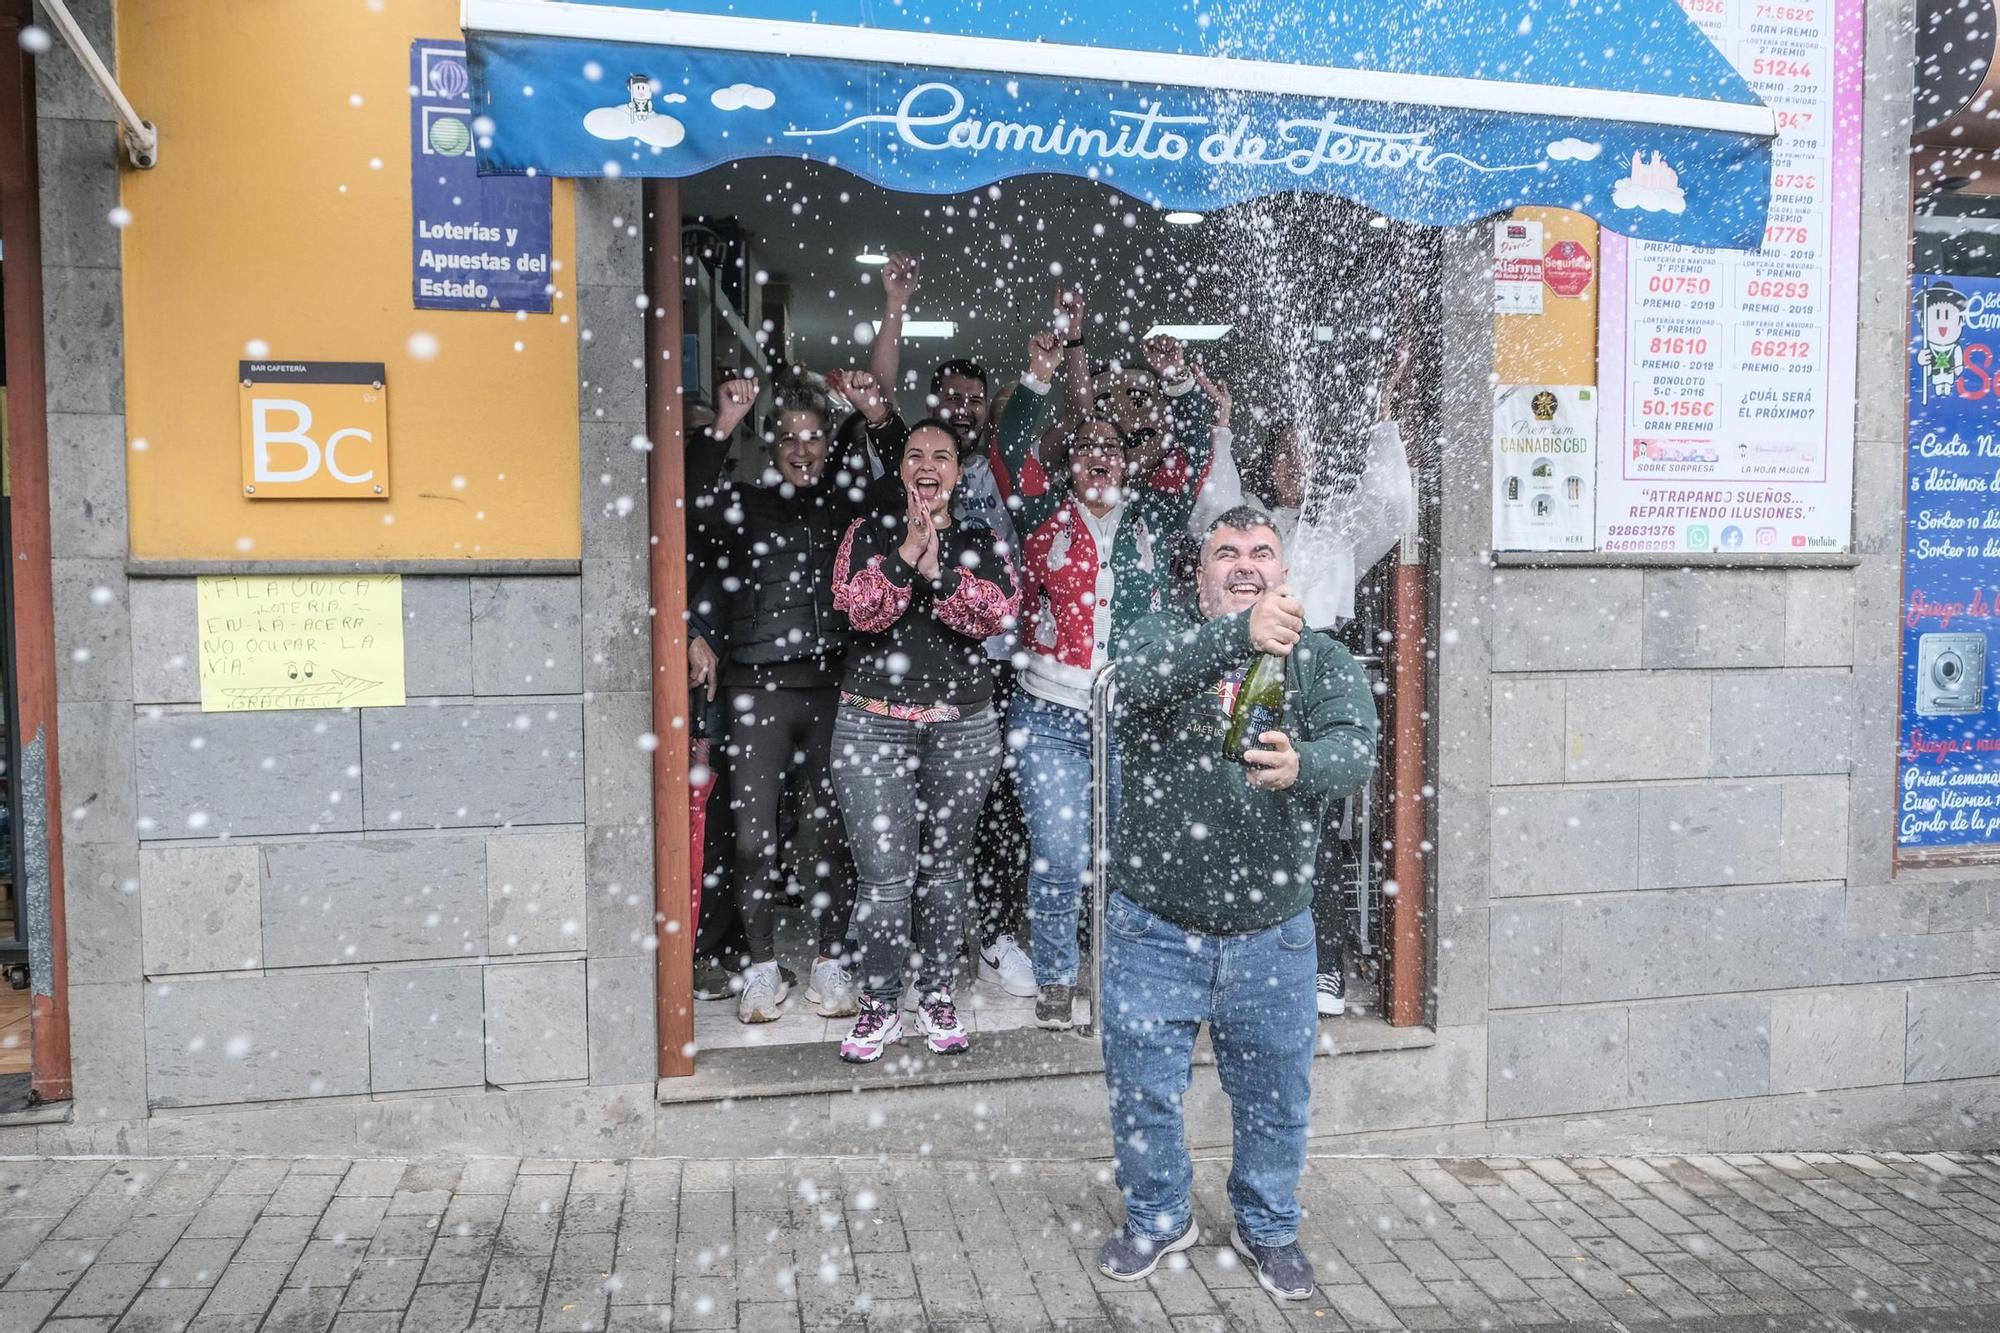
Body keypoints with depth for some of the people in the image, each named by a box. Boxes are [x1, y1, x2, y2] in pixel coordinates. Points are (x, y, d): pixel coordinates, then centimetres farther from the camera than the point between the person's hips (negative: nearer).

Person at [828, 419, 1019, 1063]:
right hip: (873, 725, -1)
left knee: (943, 867, 10)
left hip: (962, 726, 1)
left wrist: (937, 567, -19)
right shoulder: (868, 533, 8)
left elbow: (998, 613, -9)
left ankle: (937, 996, 26)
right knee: (885, 876, -3)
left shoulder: (982, 542, 9)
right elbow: (858, 608, -9)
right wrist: (907, 552, -19)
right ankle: (880, 1004, 14)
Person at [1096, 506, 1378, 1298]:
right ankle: (1158, 1218, 37)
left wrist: (1300, 766, -42)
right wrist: (1240, 634, -46)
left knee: (1274, 1097, 15)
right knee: (1142, 1089, 12)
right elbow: (1142, 679, -29)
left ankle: (1268, 1228, 39)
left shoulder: (1321, 660, -1)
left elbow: (1355, 749, -19)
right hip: (1155, 926, 0)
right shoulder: (1165, 636, -4)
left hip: (1271, 932, 1)